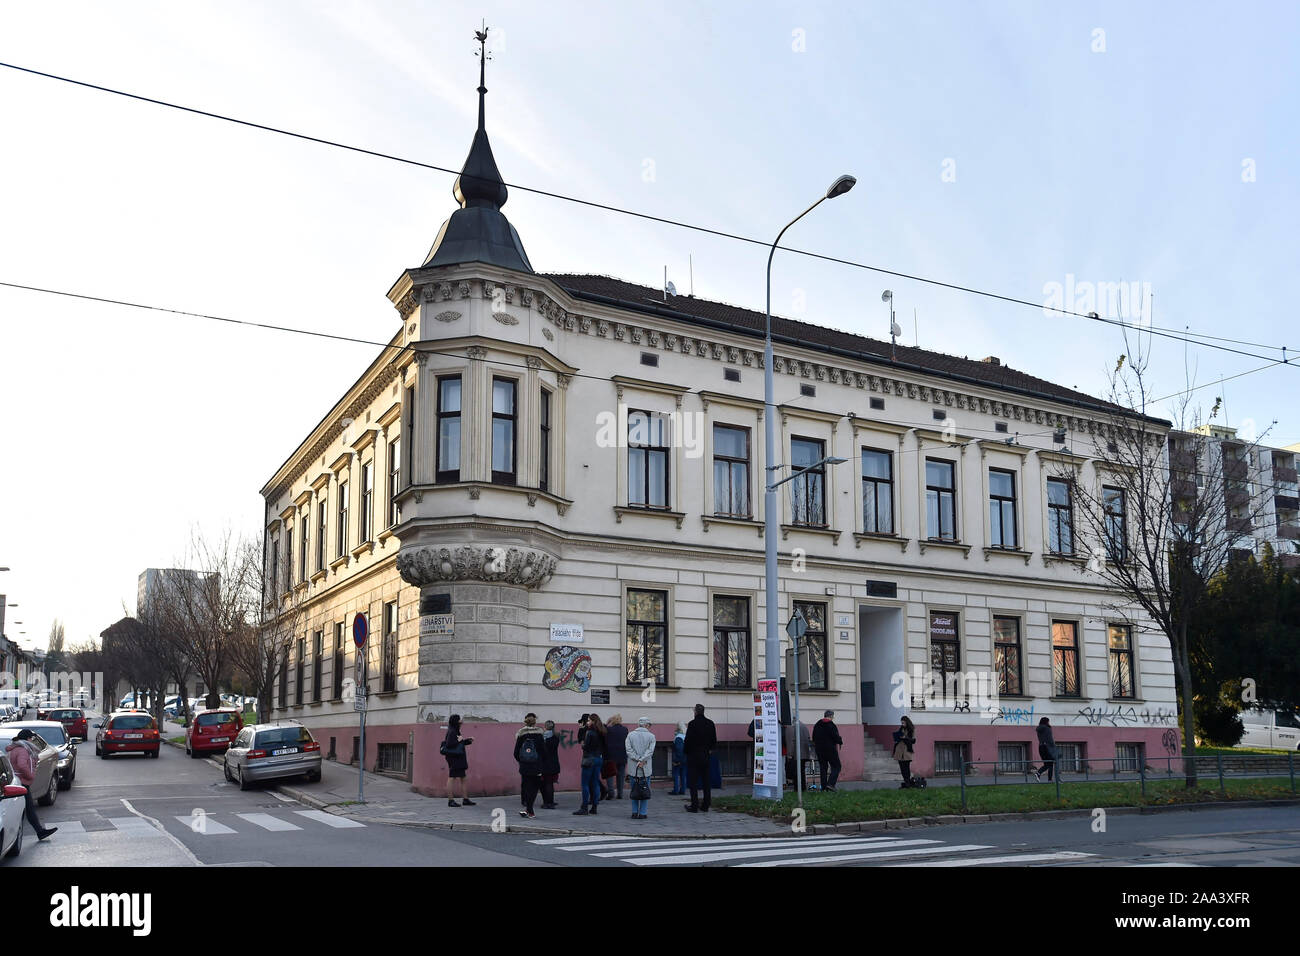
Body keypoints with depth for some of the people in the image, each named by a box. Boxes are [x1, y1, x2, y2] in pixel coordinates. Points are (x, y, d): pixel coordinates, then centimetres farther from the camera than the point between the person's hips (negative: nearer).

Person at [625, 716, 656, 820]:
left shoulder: (630, 735, 4)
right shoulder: (651, 736, 0)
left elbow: (629, 750, -4)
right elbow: (650, 750, -9)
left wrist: (638, 759, -7)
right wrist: (642, 760, -11)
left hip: (633, 768, 2)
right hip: (646, 768, -1)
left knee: (634, 790, 10)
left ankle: (635, 812, 9)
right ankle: (642, 813, 3)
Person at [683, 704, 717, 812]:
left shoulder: (692, 724, -14)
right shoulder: (710, 724, 3)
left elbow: (688, 740, -13)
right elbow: (714, 740, 9)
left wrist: (685, 751, 3)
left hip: (693, 756, -5)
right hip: (706, 756, 5)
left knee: (693, 782, 0)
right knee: (706, 781, 11)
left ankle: (694, 806, -2)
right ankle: (706, 805, 14)